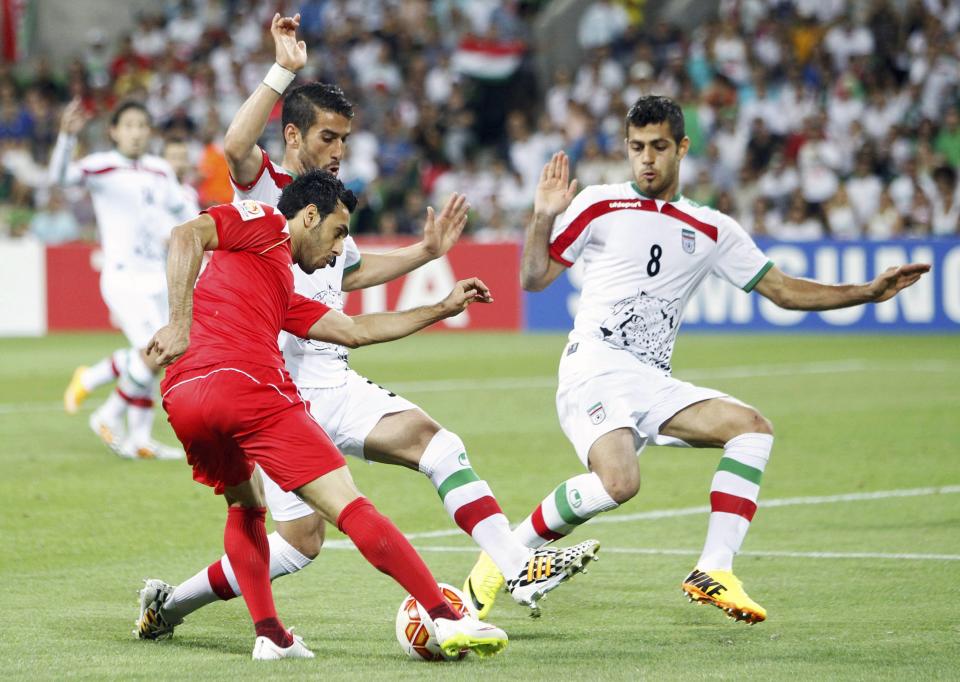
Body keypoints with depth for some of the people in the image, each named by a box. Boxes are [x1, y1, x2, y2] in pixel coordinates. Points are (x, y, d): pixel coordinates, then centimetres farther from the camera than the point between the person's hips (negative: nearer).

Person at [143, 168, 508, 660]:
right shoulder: (264, 223, 11)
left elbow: (354, 330, 39)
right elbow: (186, 235, -6)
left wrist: (442, 309, 46)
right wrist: (180, 322, -15)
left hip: (182, 398, 9)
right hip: (246, 385, -9)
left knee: (246, 505, 32)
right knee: (349, 506, -8)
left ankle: (270, 636, 20)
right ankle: (448, 620, -9)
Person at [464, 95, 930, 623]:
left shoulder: (712, 230, 16)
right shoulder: (598, 206, 5)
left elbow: (784, 291, 18)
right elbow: (534, 278, 6)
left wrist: (870, 291, 9)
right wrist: (544, 219, -11)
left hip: (654, 383, 5)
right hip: (595, 366, -5)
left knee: (751, 427, -13)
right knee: (618, 482, -30)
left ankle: (713, 573, -14)